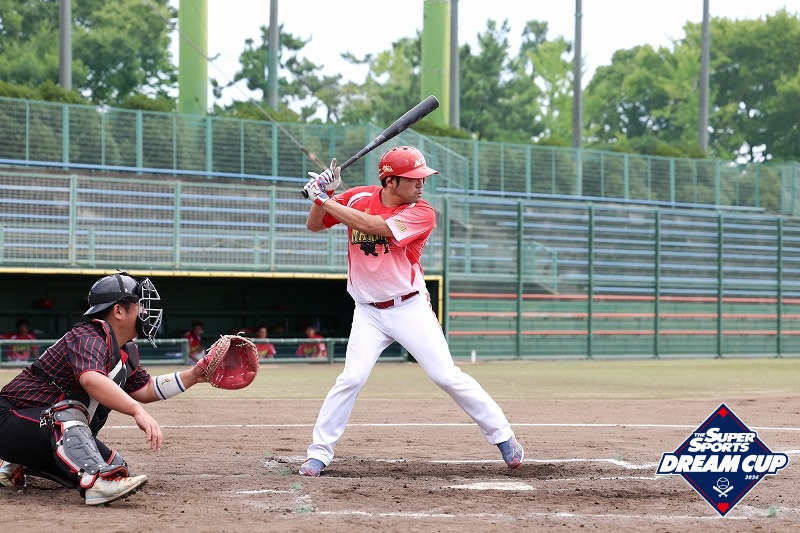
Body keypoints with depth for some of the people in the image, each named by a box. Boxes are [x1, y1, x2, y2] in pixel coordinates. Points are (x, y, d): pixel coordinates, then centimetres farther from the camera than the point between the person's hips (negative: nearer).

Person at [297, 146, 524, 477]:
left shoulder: (422, 214, -14)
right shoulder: (358, 198, -2)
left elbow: (372, 226, -26)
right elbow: (314, 225, 7)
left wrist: (325, 200, -24)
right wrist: (324, 192, -12)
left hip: (410, 309, -2)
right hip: (368, 312, 2)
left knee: (447, 375, -4)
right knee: (351, 379, -10)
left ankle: (502, 436, 7)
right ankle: (319, 453, 1)